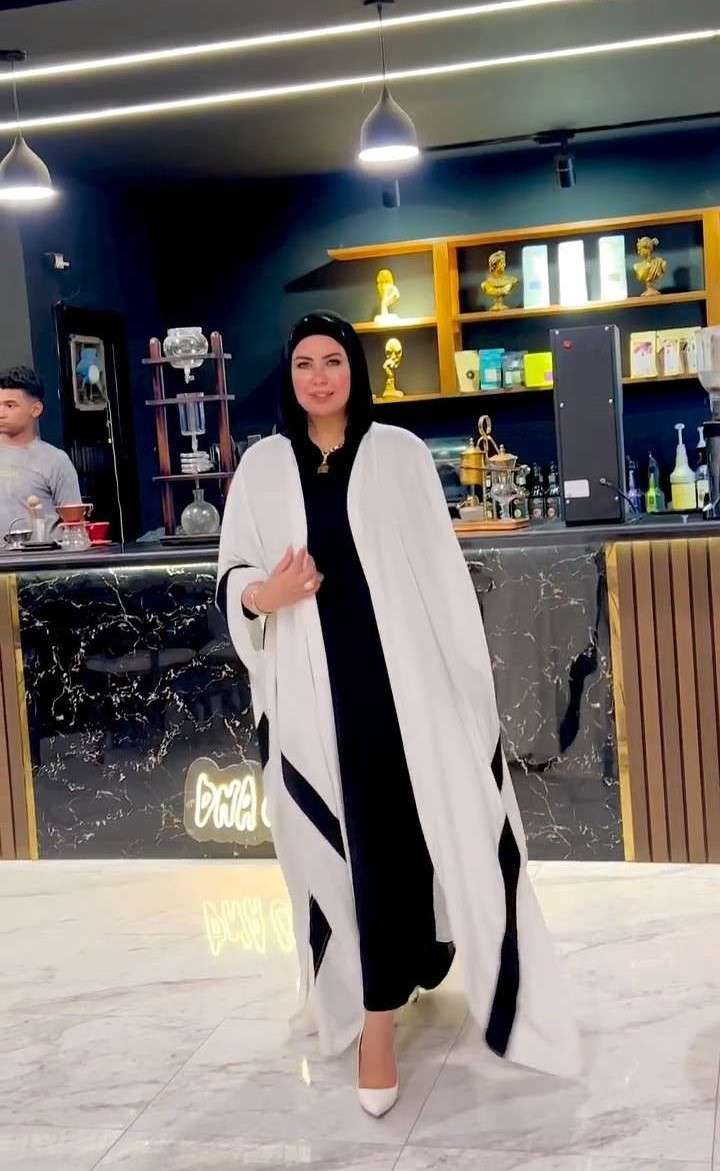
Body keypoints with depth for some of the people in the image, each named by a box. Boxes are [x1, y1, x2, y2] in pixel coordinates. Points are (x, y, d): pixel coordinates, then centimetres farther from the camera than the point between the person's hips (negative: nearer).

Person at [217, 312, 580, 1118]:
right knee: (329, 839, 9)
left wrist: (465, 674, -2)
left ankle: (378, 1022, 9)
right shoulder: (263, 465, 7)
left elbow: (440, 566, 2)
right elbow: (231, 574, 9)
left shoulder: (400, 453, 3)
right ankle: (341, 986, 30)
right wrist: (260, 597, -15)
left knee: (391, 841, -1)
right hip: (309, 688, 2)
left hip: (401, 679, -2)